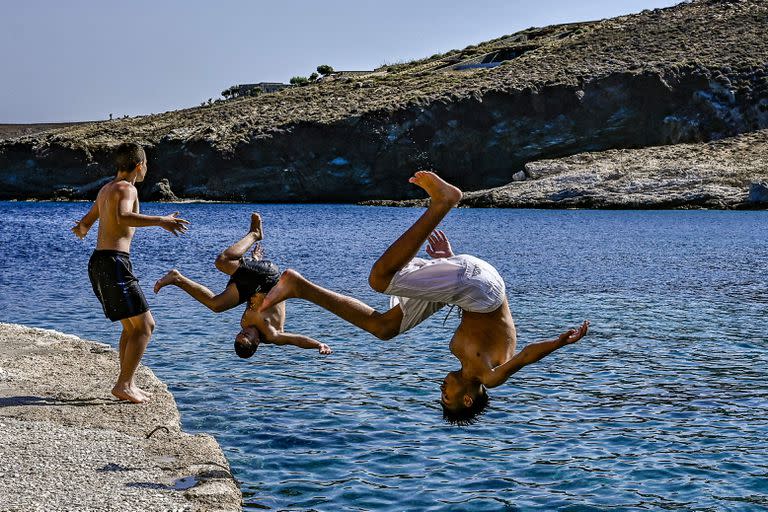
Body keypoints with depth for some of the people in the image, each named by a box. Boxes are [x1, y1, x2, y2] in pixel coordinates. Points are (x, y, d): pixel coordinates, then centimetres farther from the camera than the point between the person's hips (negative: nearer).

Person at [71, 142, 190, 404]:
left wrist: (80, 230, 55)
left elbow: (86, 222, 32)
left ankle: (127, 383, 21)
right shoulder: (126, 189, -9)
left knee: (130, 326, 18)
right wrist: (160, 221, -38)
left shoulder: (105, 189, 19)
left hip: (98, 262, 10)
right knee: (144, 325, -6)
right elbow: (123, 217, -30)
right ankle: (124, 384, -8)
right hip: (114, 262, -10)